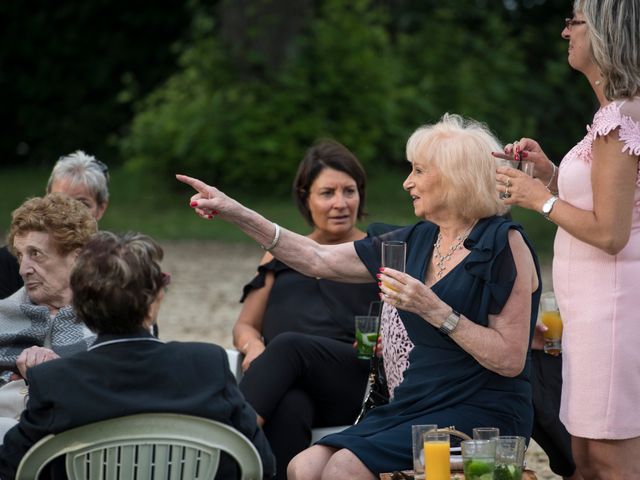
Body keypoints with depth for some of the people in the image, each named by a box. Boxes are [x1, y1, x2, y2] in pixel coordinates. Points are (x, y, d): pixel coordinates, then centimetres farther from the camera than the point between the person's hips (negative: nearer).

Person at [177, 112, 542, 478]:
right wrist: (238, 214, 10)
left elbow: (511, 360, -15)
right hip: (417, 404, 7)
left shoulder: (504, 244, -8)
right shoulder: (417, 241, 12)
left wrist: (434, 310, -21)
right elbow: (318, 259, 15)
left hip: (482, 416, -7)